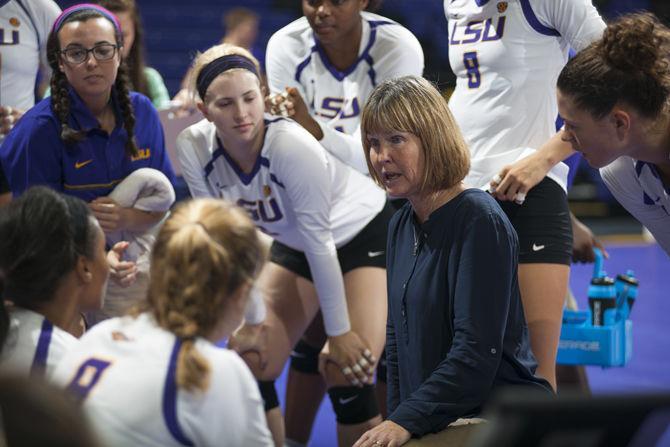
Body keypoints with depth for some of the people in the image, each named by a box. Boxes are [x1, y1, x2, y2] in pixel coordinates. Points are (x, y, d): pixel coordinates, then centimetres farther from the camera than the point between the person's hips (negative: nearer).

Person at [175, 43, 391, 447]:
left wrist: (338, 331, -21)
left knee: (347, 371, -17)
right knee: (250, 361, -4)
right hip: (294, 244, 6)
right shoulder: (194, 149, -20)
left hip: (366, 234, -5)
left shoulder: (291, 145, -35)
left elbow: (318, 241, -28)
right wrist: (249, 320, -9)